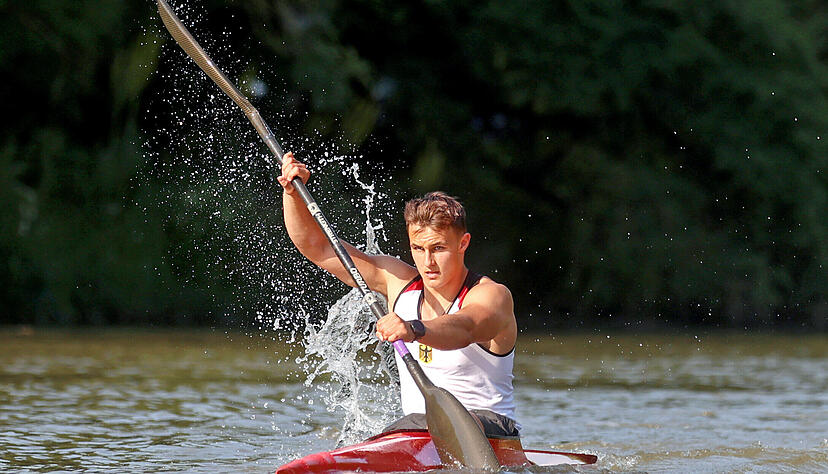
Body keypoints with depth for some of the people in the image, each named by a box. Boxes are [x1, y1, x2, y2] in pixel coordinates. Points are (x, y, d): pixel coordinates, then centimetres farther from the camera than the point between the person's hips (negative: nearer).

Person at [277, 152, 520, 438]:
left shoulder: (492, 296, -12)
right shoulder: (398, 281, 6)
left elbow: (463, 330, -37)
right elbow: (316, 247, 9)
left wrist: (413, 330, -57)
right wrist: (293, 191, -7)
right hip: (417, 425, 5)